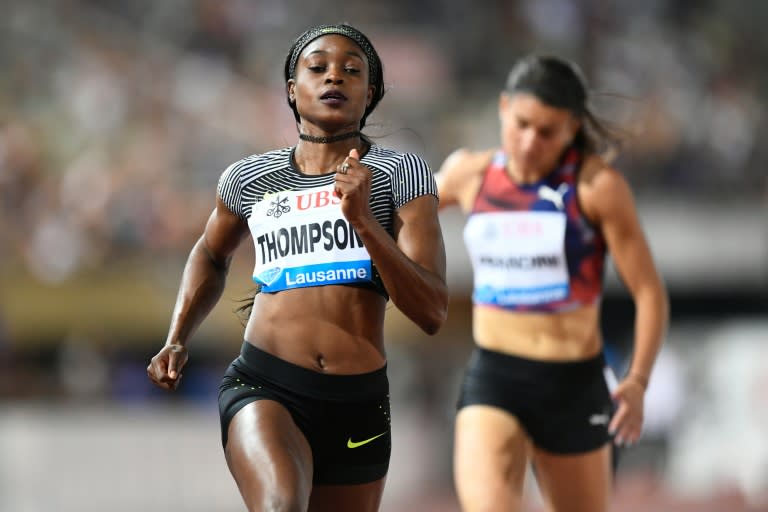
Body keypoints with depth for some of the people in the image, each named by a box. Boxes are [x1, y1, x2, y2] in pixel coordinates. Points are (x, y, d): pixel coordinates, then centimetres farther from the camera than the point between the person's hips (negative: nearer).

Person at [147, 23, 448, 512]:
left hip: (357, 405, 1)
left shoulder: (400, 173, 1)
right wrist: (177, 341, 16)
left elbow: (432, 312, -8)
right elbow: (212, 255, 30)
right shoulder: (251, 178, 7)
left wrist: (363, 220, -18)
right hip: (263, 388, -1)